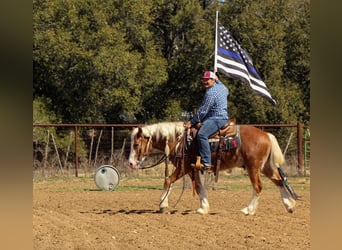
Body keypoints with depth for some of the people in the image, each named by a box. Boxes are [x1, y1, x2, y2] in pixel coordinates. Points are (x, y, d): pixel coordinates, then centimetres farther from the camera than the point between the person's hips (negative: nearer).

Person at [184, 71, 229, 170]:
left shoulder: (211, 92, -16)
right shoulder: (221, 87, 14)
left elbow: (203, 110, -16)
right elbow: (227, 91, 42)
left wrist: (192, 122, -10)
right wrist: (218, 80, 46)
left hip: (216, 119, -12)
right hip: (222, 117, 12)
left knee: (202, 134, -31)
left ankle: (206, 162, -39)